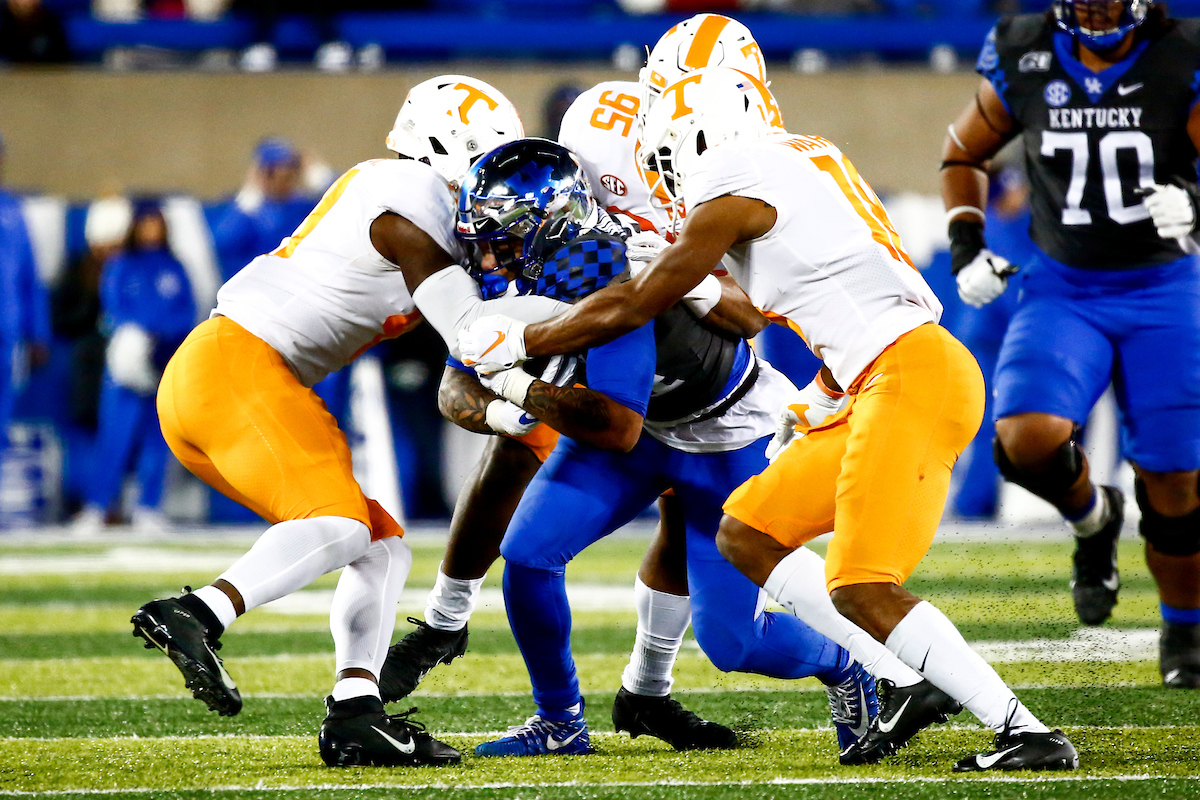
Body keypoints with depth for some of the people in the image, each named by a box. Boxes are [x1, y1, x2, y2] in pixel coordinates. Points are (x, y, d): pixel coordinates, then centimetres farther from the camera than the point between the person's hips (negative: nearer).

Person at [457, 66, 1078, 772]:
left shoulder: (735, 190, -6)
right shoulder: (808, 159, 19)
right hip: (885, 388, 10)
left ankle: (1028, 735, -16)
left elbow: (630, 309, 2)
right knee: (746, 536, 12)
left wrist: (516, 342, 13)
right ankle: (906, 686, 8)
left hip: (912, 373, -10)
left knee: (864, 593, -15)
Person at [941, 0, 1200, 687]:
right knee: (1027, 438, -24)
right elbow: (963, 154, 14)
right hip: (1062, 289, 1)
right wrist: (967, 244, 0)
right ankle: (1093, 518, 11)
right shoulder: (1025, 61, -3)